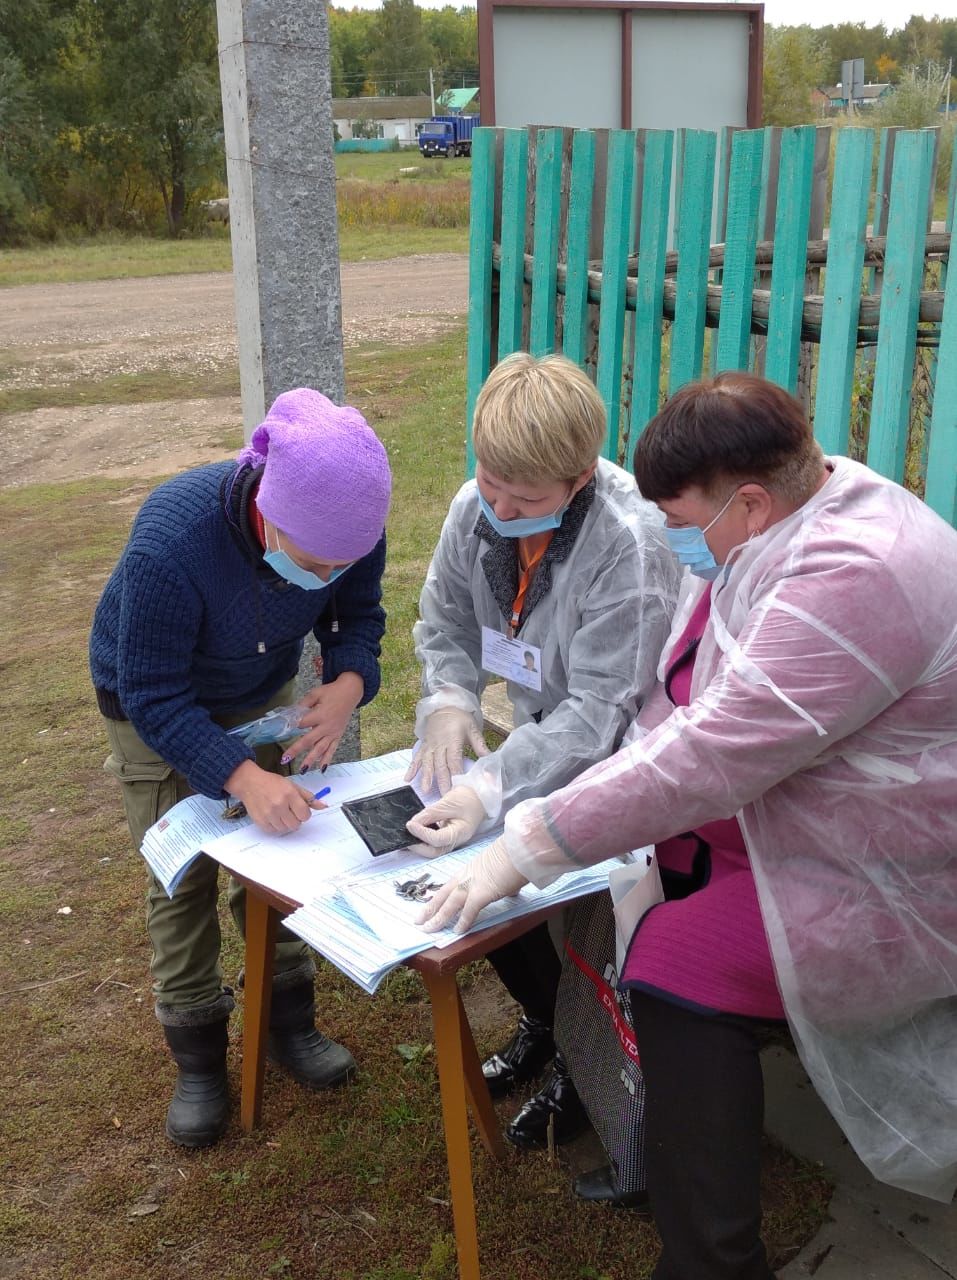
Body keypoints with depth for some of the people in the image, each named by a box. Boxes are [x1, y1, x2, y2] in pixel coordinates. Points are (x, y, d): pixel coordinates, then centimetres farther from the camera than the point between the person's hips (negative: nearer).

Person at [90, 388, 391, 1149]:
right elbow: (155, 697, -34)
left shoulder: (349, 527, -28)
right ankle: (198, 1056, 19)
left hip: (266, 694, 4)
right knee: (182, 877, 1)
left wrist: (349, 684, -32)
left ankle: (289, 1022, 28)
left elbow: (358, 617, -10)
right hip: (157, 707, -4)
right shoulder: (170, 542, -42)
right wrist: (242, 777, -46)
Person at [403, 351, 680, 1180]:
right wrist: (448, 700, -19)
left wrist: (491, 790, -41)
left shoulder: (628, 545, -32)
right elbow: (446, 623, 1)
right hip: (545, 734, 7)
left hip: (624, 758, -6)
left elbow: (598, 710, -31)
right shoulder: (476, 509, -12)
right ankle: (545, 1019, 31)